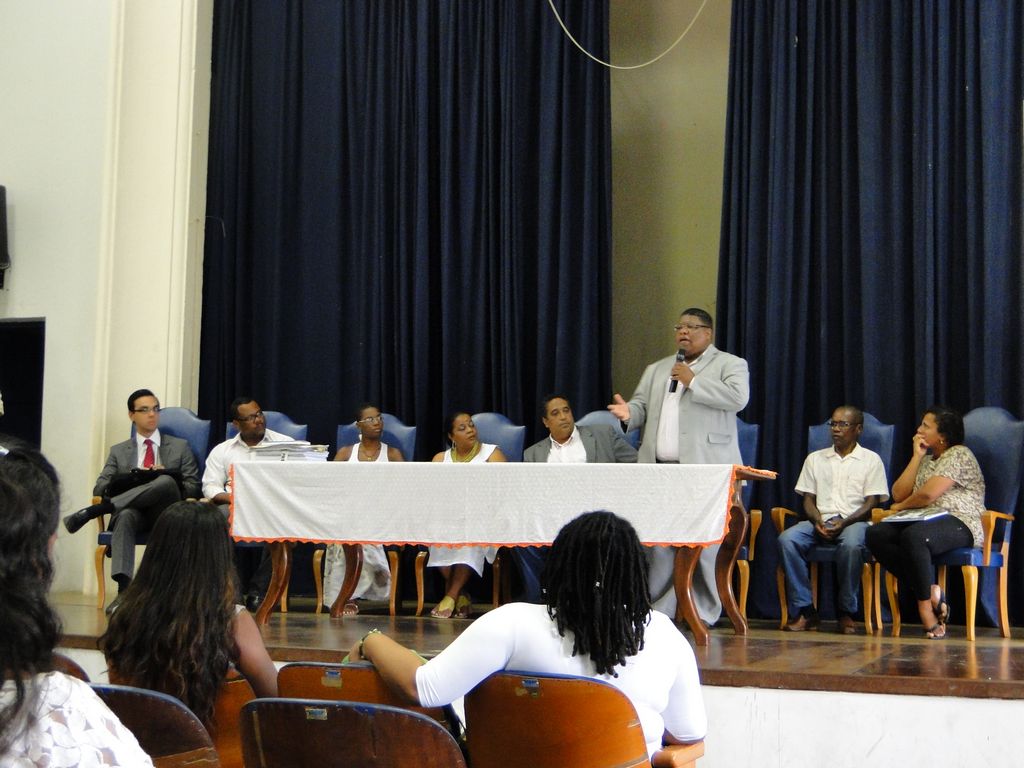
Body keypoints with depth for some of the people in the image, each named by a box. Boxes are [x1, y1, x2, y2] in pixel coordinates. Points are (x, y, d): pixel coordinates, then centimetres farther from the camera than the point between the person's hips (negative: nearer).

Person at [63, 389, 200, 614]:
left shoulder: (180, 447, 20)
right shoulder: (118, 451, 23)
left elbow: (193, 488, 11)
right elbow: (99, 488, 12)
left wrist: (166, 477, -9)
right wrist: (127, 481, -10)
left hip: (167, 513, -1)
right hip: (134, 512, 1)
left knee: (165, 482, -36)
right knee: (125, 516, -40)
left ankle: (91, 512, -36)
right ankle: (123, 589, -53)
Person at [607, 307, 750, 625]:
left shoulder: (730, 364, 6)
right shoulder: (657, 369, 23)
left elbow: (738, 397, -12)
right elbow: (642, 406, 18)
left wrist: (692, 382, -10)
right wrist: (630, 413, -6)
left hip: (704, 471, -5)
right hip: (658, 472, 5)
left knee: (705, 544, -7)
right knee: (657, 543, 4)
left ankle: (704, 614, 1)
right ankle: (658, 611, 12)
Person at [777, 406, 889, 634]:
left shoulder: (871, 460, 9)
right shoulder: (815, 459, 19)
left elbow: (871, 503, 1)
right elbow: (808, 499, 14)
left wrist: (844, 523, -15)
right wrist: (818, 521, -8)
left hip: (854, 521, -3)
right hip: (820, 521, 3)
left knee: (851, 544, -40)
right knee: (787, 539, -29)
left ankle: (847, 612, -24)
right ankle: (804, 610, -24)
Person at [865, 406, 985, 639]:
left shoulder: (959, 455, -3)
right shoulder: (926, 460, 24)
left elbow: (927, 495, -15)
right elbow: (898, 494, 11)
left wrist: (901, 507, 5)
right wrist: (916, 457, 9)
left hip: (960, 524, -8)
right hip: (927, 523, 8)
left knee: (912, 536, -39)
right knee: (875, 535, -18)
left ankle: (925, 603, -25)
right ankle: (930, 590, -22)